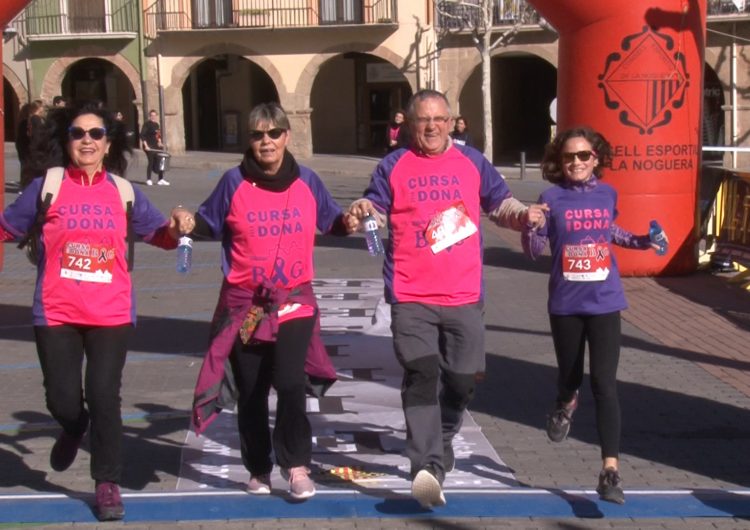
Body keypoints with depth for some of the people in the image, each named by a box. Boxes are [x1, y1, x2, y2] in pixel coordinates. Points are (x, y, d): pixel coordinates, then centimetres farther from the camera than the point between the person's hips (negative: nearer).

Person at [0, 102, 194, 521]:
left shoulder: (122, 191, 7)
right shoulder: (47, 186, 1)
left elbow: (159, 235, 14)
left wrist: (178, 225, -6)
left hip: (111, 314, 1)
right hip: (57, 314, 0)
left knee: (103, 395, -5)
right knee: (62, 399, 2)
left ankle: (108, 483, 13)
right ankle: (73, 430, 42)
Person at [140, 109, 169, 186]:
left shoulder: (156, 124, 14)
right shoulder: (147, 124, -7)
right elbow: (142, 135, -13)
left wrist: (159, 141, 10)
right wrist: (145, 145, -19)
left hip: (156, 146, 7)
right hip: (149, 147, -7)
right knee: (151, 162, -8)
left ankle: (161, 179, 11)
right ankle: (148, 180, 2)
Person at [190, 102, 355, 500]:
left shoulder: (306, 182, 2)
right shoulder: (235, 182, -3)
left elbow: (331, 223, 13)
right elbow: (210, 225, 5)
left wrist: (350, 222, -7)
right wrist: (188, 224, -16)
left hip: (294, 303, 0)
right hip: (244, 306, 0)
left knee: (290, 384, -17)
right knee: (251, 394, 9)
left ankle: (296, 466, -1)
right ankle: (258, 469, 27)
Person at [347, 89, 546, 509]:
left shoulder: (472, 162, 9)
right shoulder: (394, 166, 4)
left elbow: (499, 203, 18)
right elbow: (375, 208, 5)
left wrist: (522, 214, -3)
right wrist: (362, 209, -18)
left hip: (464, 296, 3)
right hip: (412, 298, -2)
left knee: (463, 379, 12)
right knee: (421, 377, -14)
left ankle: (441, 443, 38)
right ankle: (429, 466, -19)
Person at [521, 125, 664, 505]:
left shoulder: (607, 194, 3)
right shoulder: (552, 197, -5)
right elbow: (534, 250, -4)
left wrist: (644, 241, 10)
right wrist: (531, 226, -24)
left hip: (605, 303, 0)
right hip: (565, 305, 0)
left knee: (605, 383, -8)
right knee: (570, 375, 17)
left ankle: (611, 470, -8)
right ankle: (566, 404, 55)